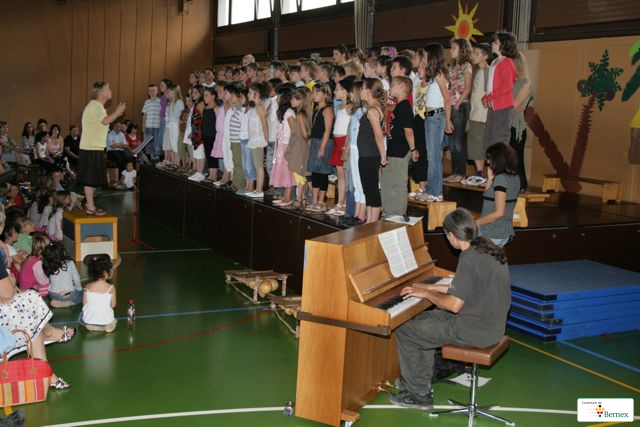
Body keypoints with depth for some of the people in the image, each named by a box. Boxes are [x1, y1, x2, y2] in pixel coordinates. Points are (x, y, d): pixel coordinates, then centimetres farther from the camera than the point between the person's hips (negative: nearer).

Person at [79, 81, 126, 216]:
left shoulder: (98, 106, 18)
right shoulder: (94, 105, -15)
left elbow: (103, 122, 18)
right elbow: (106, 121, -28)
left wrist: (116, 114, 12)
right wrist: (118, 111, -15)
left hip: (95, 147, 10)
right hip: (91, 148, -10)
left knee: (93, 179, 14)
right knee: (90, 179, -7)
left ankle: (90, 205, 20)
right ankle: (90, 208, -5)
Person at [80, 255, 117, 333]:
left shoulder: (87, 287, -10)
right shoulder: (111, 288, -14)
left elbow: (84, 305, -3)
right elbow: (113, 305, -7)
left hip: (88, 322, 0)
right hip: (106, 322, 0)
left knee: (81, 314, 35)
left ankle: (91, 326, 9)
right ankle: (107, 326, 6)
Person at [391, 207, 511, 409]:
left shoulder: (470, 259, -24)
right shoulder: (489, 249, 6)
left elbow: (454, 305, -24)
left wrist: (426, 294, -8)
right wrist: (432, 288, 17)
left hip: (474, 330, -10)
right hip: (492, 323, 10)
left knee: (405, 332, 0)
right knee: (423, 319, 23)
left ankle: (419, 395, 11)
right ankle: (420, 380, 28)